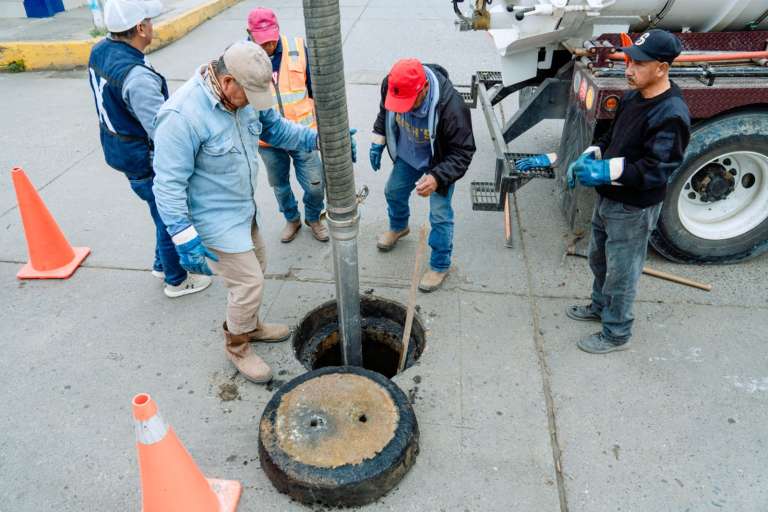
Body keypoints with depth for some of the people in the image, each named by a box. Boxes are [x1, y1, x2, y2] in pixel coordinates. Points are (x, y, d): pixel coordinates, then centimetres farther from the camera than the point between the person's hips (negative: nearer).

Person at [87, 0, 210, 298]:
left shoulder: (100, 51, -2)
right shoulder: (137, 77, -32)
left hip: (119, 150, 9)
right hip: (147, 164, -9)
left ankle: (162, 264, 45)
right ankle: (176, 281, 30)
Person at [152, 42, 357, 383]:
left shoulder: (242, 95, -6)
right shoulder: (182, 115, -29)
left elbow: (276, 128, 7)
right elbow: (169, 184, -26)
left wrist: (318, 139, -7)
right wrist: (185, 238, -29)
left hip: (243, 209, 9)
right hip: (216, 220, -8)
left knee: (256, 266, 23)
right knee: (249, 284, -2)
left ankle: (250, 325, 49)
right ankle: (237, 347, 26)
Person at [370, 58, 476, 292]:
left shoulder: (450, 106, -41)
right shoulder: (391, 85, -25)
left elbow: (462, 152, -33)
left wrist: (438, 177, -46)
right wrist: (378, 142, -3)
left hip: (439, 162, -5)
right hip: (407, 155, 6)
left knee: (440, 215, -2)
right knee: (394, 192, 24)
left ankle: (440, 266, 21)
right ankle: (398, 227, 57)